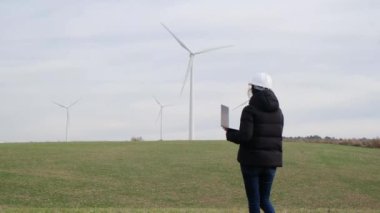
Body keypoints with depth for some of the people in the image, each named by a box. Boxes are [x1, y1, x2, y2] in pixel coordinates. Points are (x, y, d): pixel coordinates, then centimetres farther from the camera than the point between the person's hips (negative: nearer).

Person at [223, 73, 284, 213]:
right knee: (264, 200, 16)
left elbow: (245, 136, -19)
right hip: (271, 161, 5)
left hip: (252, 160, -5)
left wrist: (229, 133, -1)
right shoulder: (278, 112, 8)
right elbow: (276, 137, 12)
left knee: (254, 201, 5)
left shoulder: (250, 110, -11)